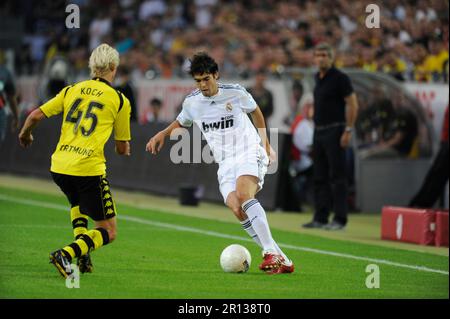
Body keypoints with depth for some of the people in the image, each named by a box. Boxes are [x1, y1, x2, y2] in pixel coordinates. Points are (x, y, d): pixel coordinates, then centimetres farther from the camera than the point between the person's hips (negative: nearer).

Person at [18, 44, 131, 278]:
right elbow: (123, 149, 9)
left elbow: (35, 116, 9)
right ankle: (66, 254, -20)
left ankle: (82, 255, 19)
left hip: (59, 167, 5)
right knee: (108, 232, 4)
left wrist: (25, 134, 30)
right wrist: (124, 149, 34)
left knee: (78, 203, 37)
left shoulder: (71, 90, 11)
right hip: (89, 169, -5)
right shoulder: (119, 101, 2)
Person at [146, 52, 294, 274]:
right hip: (225, 162, 4)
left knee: (243, 194, -33)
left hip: (249, 153, -4)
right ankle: (281, 260, -15)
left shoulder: (235, 93, -4)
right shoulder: (192, 102, 5)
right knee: (237, 210, -20)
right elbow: (181, 122, 27)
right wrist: (161, 135, 11)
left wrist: (265, 144, 17)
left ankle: (272, 253, -35)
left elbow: (255, 112, 15)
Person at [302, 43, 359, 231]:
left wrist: (348, 131, -17)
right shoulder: (318, 78, 14)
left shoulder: (340, 78, -9)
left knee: (337, 177, -8)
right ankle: (320, 218, 14)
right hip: (318, 131, 8)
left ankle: (340, 220, -7)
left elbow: (352, 104, -13)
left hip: (334, 131, -8)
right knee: (320, 178, 10)